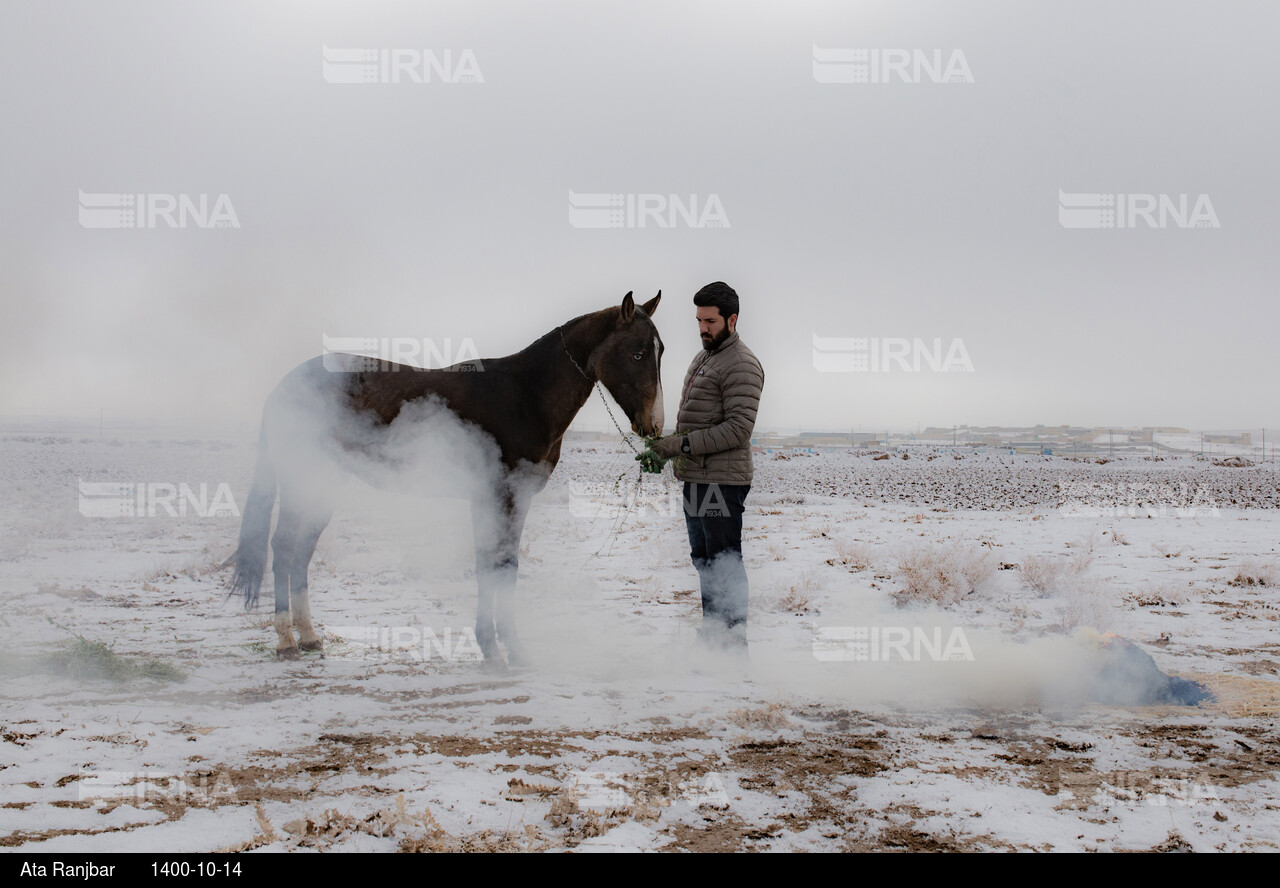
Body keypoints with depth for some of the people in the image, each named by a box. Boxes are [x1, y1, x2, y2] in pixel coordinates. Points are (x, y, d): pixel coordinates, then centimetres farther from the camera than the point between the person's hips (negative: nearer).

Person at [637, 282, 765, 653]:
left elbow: (738, 429, -21)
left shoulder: (741, 365, -12)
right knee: (704, 562, 16)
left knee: (725, 565, -8)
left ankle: (733, 644, -4)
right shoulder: (703, 358, 19)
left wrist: (680, 444, -23)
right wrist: (664, 449, 10)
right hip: (696, 479, 10)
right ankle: (712, 637, 25)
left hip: (721, 480, -10)